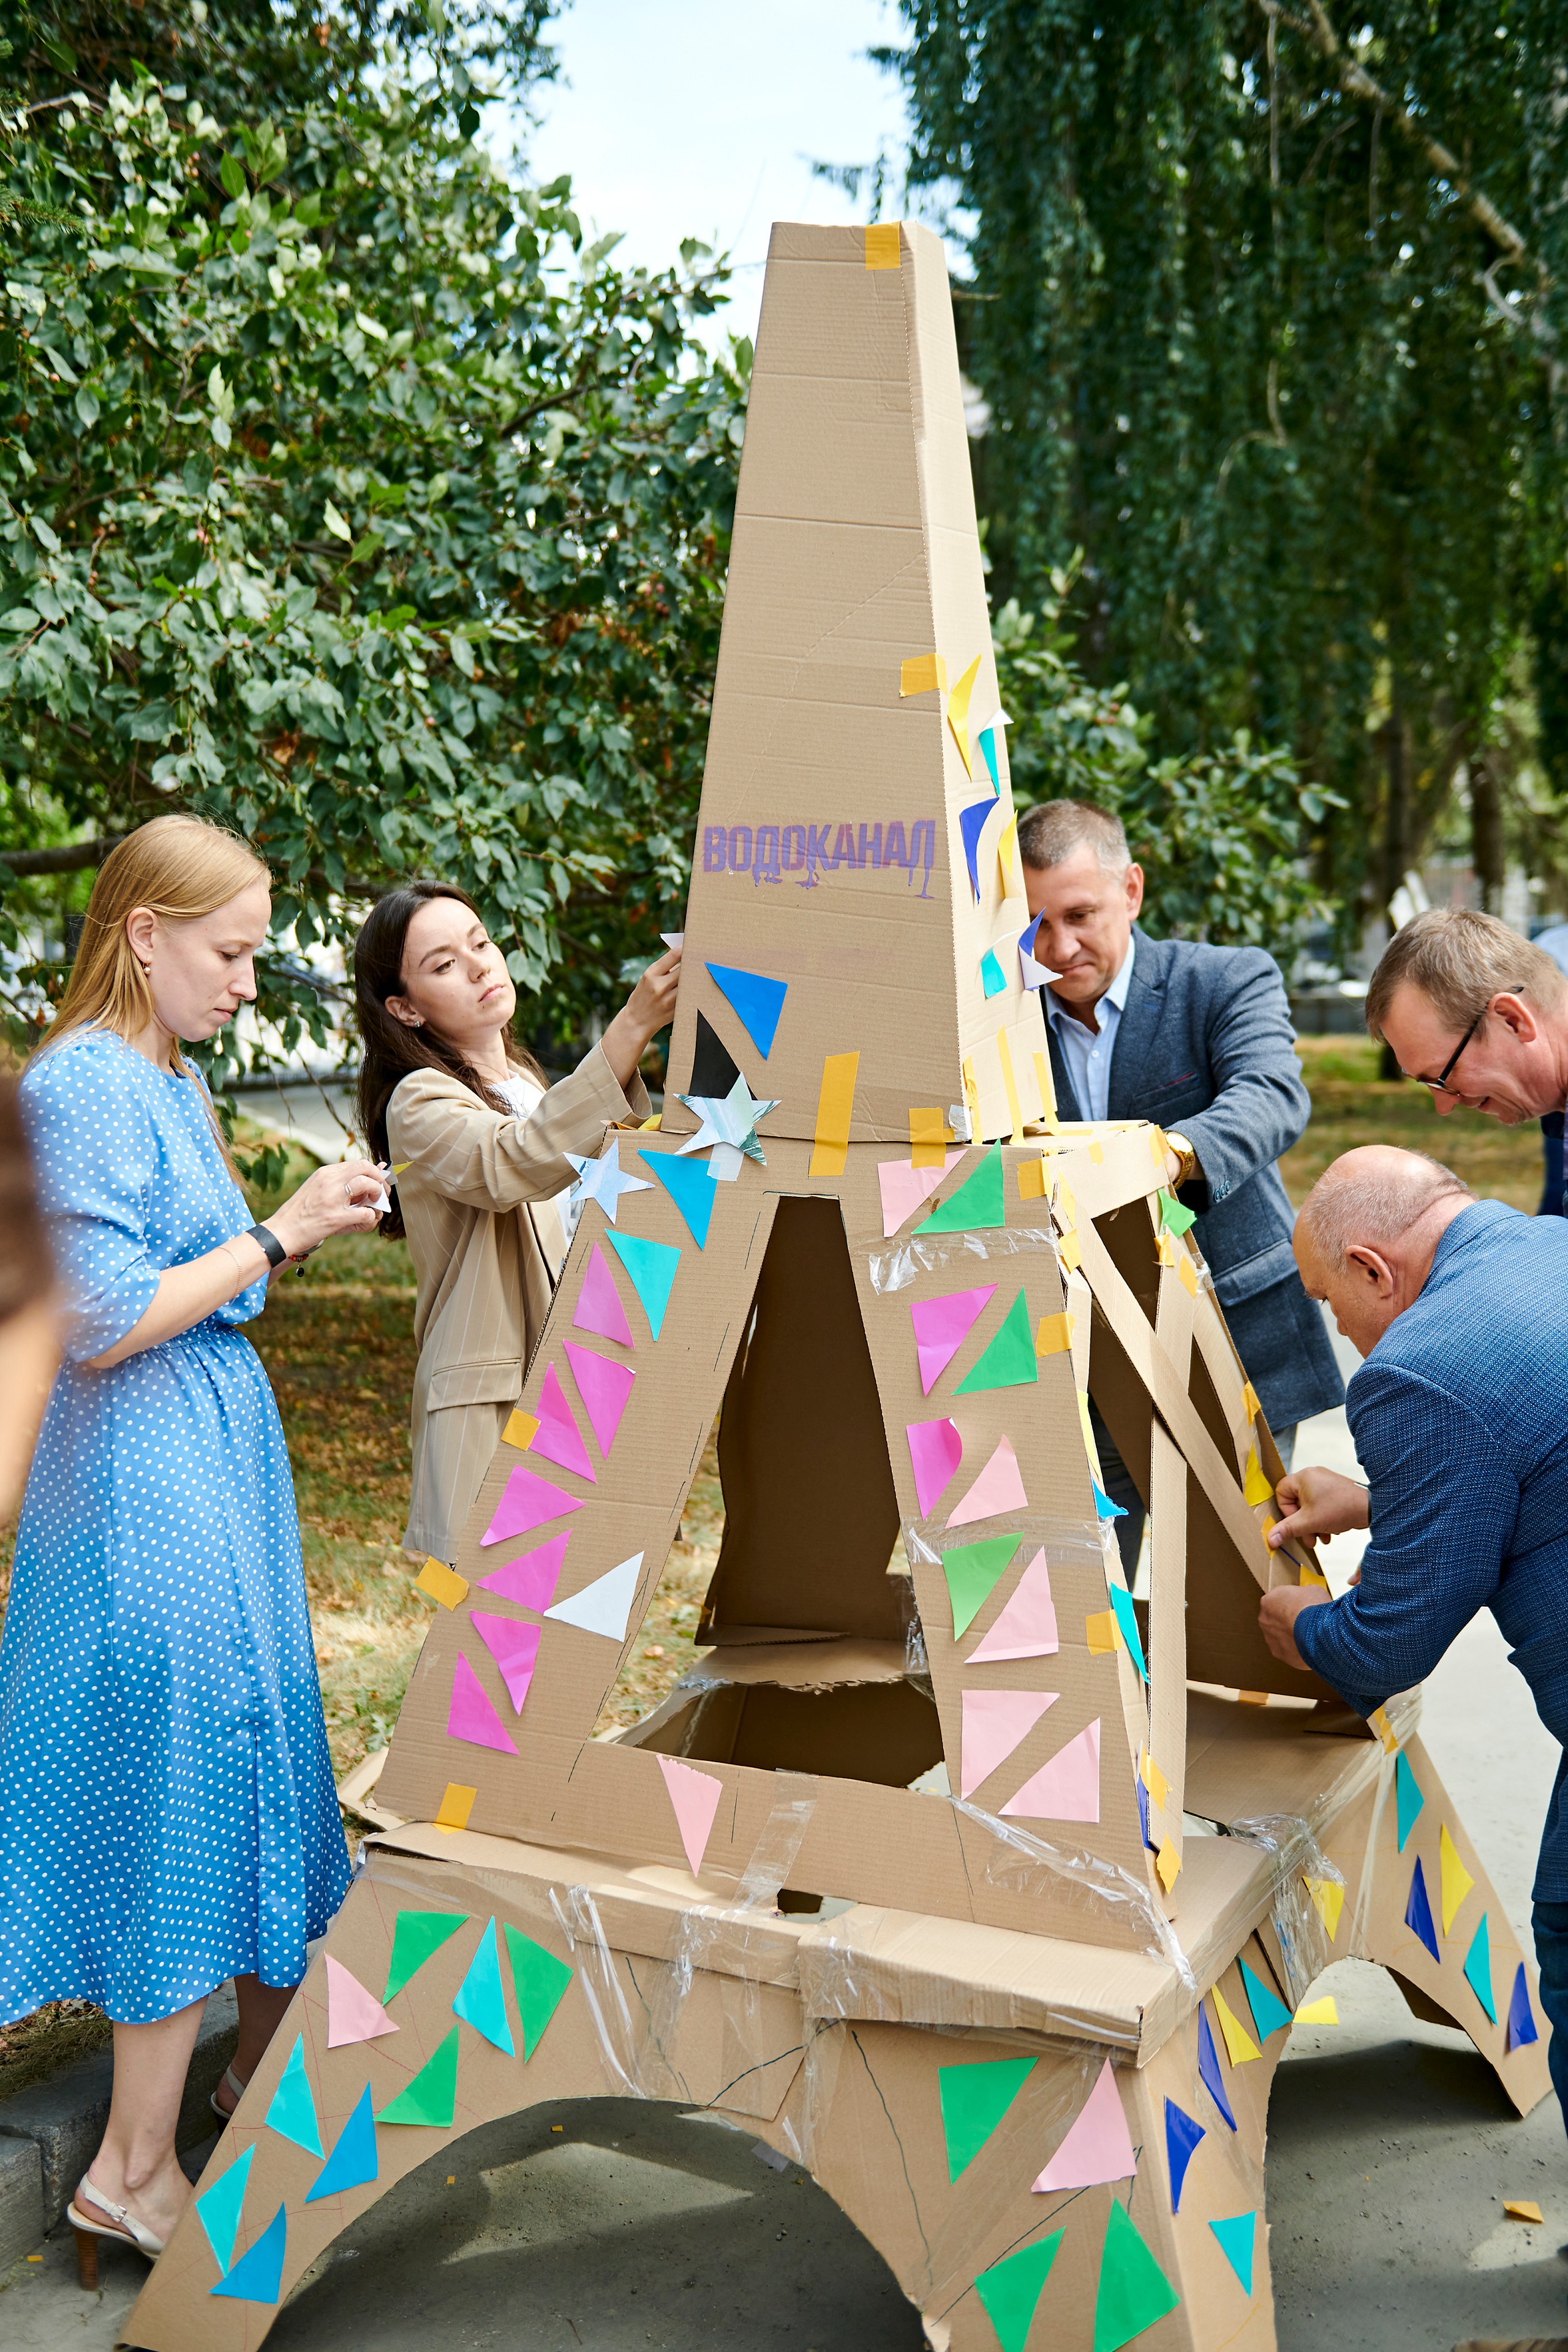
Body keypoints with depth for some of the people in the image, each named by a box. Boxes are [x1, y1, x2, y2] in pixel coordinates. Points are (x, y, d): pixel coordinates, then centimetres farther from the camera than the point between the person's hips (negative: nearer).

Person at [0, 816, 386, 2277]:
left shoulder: (171, 1082, 13)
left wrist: (296, 1228, 10)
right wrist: (280, 1235, -18)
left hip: (214, 1447, 10)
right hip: (149, 1480, -10)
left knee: (250, 1744, 18)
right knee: (180, 1770, -3)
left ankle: (268, 2059, 35)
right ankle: (135, 2171, 11)